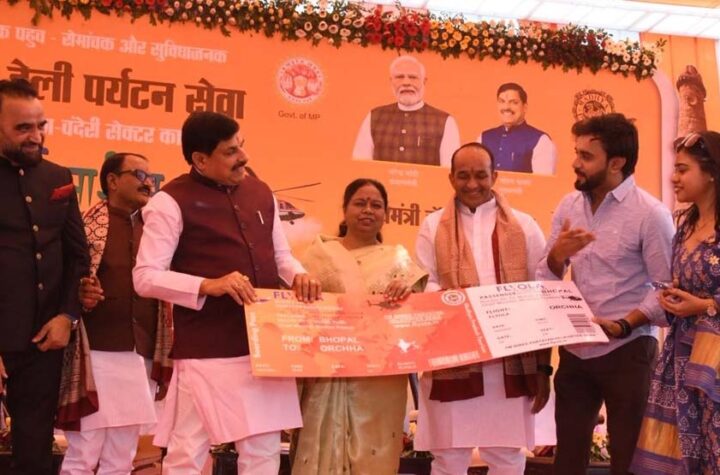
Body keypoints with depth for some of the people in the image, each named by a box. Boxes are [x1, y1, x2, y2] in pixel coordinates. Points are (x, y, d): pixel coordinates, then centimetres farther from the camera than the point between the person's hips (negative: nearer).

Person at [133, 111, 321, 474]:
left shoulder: (261, 193, 12)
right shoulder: (172, 201, -8)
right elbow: (145, 277, -11)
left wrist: (297, 275, -2)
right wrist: (208, 286, -24)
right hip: (206, 353, -6)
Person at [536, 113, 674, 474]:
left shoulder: (650, 214, -12)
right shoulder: (569, 206, 5)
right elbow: (546, 279, 7)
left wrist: (622, 325, -24)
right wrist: (557, 255, -13)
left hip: (627, 352, -5)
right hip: (574, 351, 5)